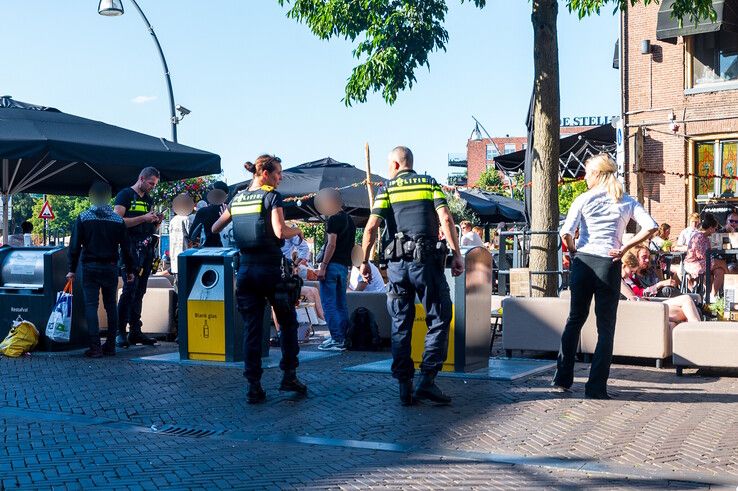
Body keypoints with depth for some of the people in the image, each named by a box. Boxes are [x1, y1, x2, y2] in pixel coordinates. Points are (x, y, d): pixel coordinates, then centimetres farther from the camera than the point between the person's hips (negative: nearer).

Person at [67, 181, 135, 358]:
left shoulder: (83, 218, -3)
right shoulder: (118, 220, 2)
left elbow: (75, 246, -5)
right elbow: (125, 248, 4)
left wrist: (72, 269, 0)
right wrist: (130, 270, 11)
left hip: (90, 268, -2)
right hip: (110, 267, 2)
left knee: (91, 305, -1)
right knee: (111, 305, 10)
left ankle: (95, 347, -8)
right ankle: (110, 346, 12)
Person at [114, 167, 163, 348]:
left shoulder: (149, 200, 22)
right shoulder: (125, 195, -1)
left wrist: (156, 222, 5)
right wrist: (143, 218, -16)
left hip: (146, 249, 7)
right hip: (131, 248, -7)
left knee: (140, 291, 8)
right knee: (130, 289, -13)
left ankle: (135, 331, 11)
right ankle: (120, 332, -8)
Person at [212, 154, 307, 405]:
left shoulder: (237, 199, 12)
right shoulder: (271, 196, -6)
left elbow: (214, 229, 21)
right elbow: (280, 232, -19)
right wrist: (297, 231, 1)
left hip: (245, 268, 5)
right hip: (270, 268, -5)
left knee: (252, 328, 6)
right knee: (287, 323, 11)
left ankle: (254, 386, 3)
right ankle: (289, 377, 8)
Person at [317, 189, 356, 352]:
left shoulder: (334, 219, -8)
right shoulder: (350, 220, 18)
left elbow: (332, 244, -16)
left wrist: (323, 266, -17)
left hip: (332, 265, -9)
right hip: (344, 266, 9)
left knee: (329, 305, -7)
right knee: (341, 304, 11)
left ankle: (337, 340, -11)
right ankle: (343, 338, 13)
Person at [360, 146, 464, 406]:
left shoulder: (387, 189, 9)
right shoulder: (430, 184, 9)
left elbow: (371, 227, -2)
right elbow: (445, 219, -6)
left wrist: (365, 262, 6)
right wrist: (457, 255, -5)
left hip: (397, 263, 2)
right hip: (426, 260, -2)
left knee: (401, 325, 9)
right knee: (439, 319, 5)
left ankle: (405, 386, 8)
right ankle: (427, 380, -5)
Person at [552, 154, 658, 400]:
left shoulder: (584, 199, 0)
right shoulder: (627, 201, 6)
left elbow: (566, 232, -11)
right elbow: (651, 227, -7)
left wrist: (573, 251, 6)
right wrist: (624, 248, -2)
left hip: (583, 262, 0)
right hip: (609, 266, 0)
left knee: (575, 320, 16)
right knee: (606, 328, 6)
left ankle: (563, 378, 21)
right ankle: (596, 387, 3)